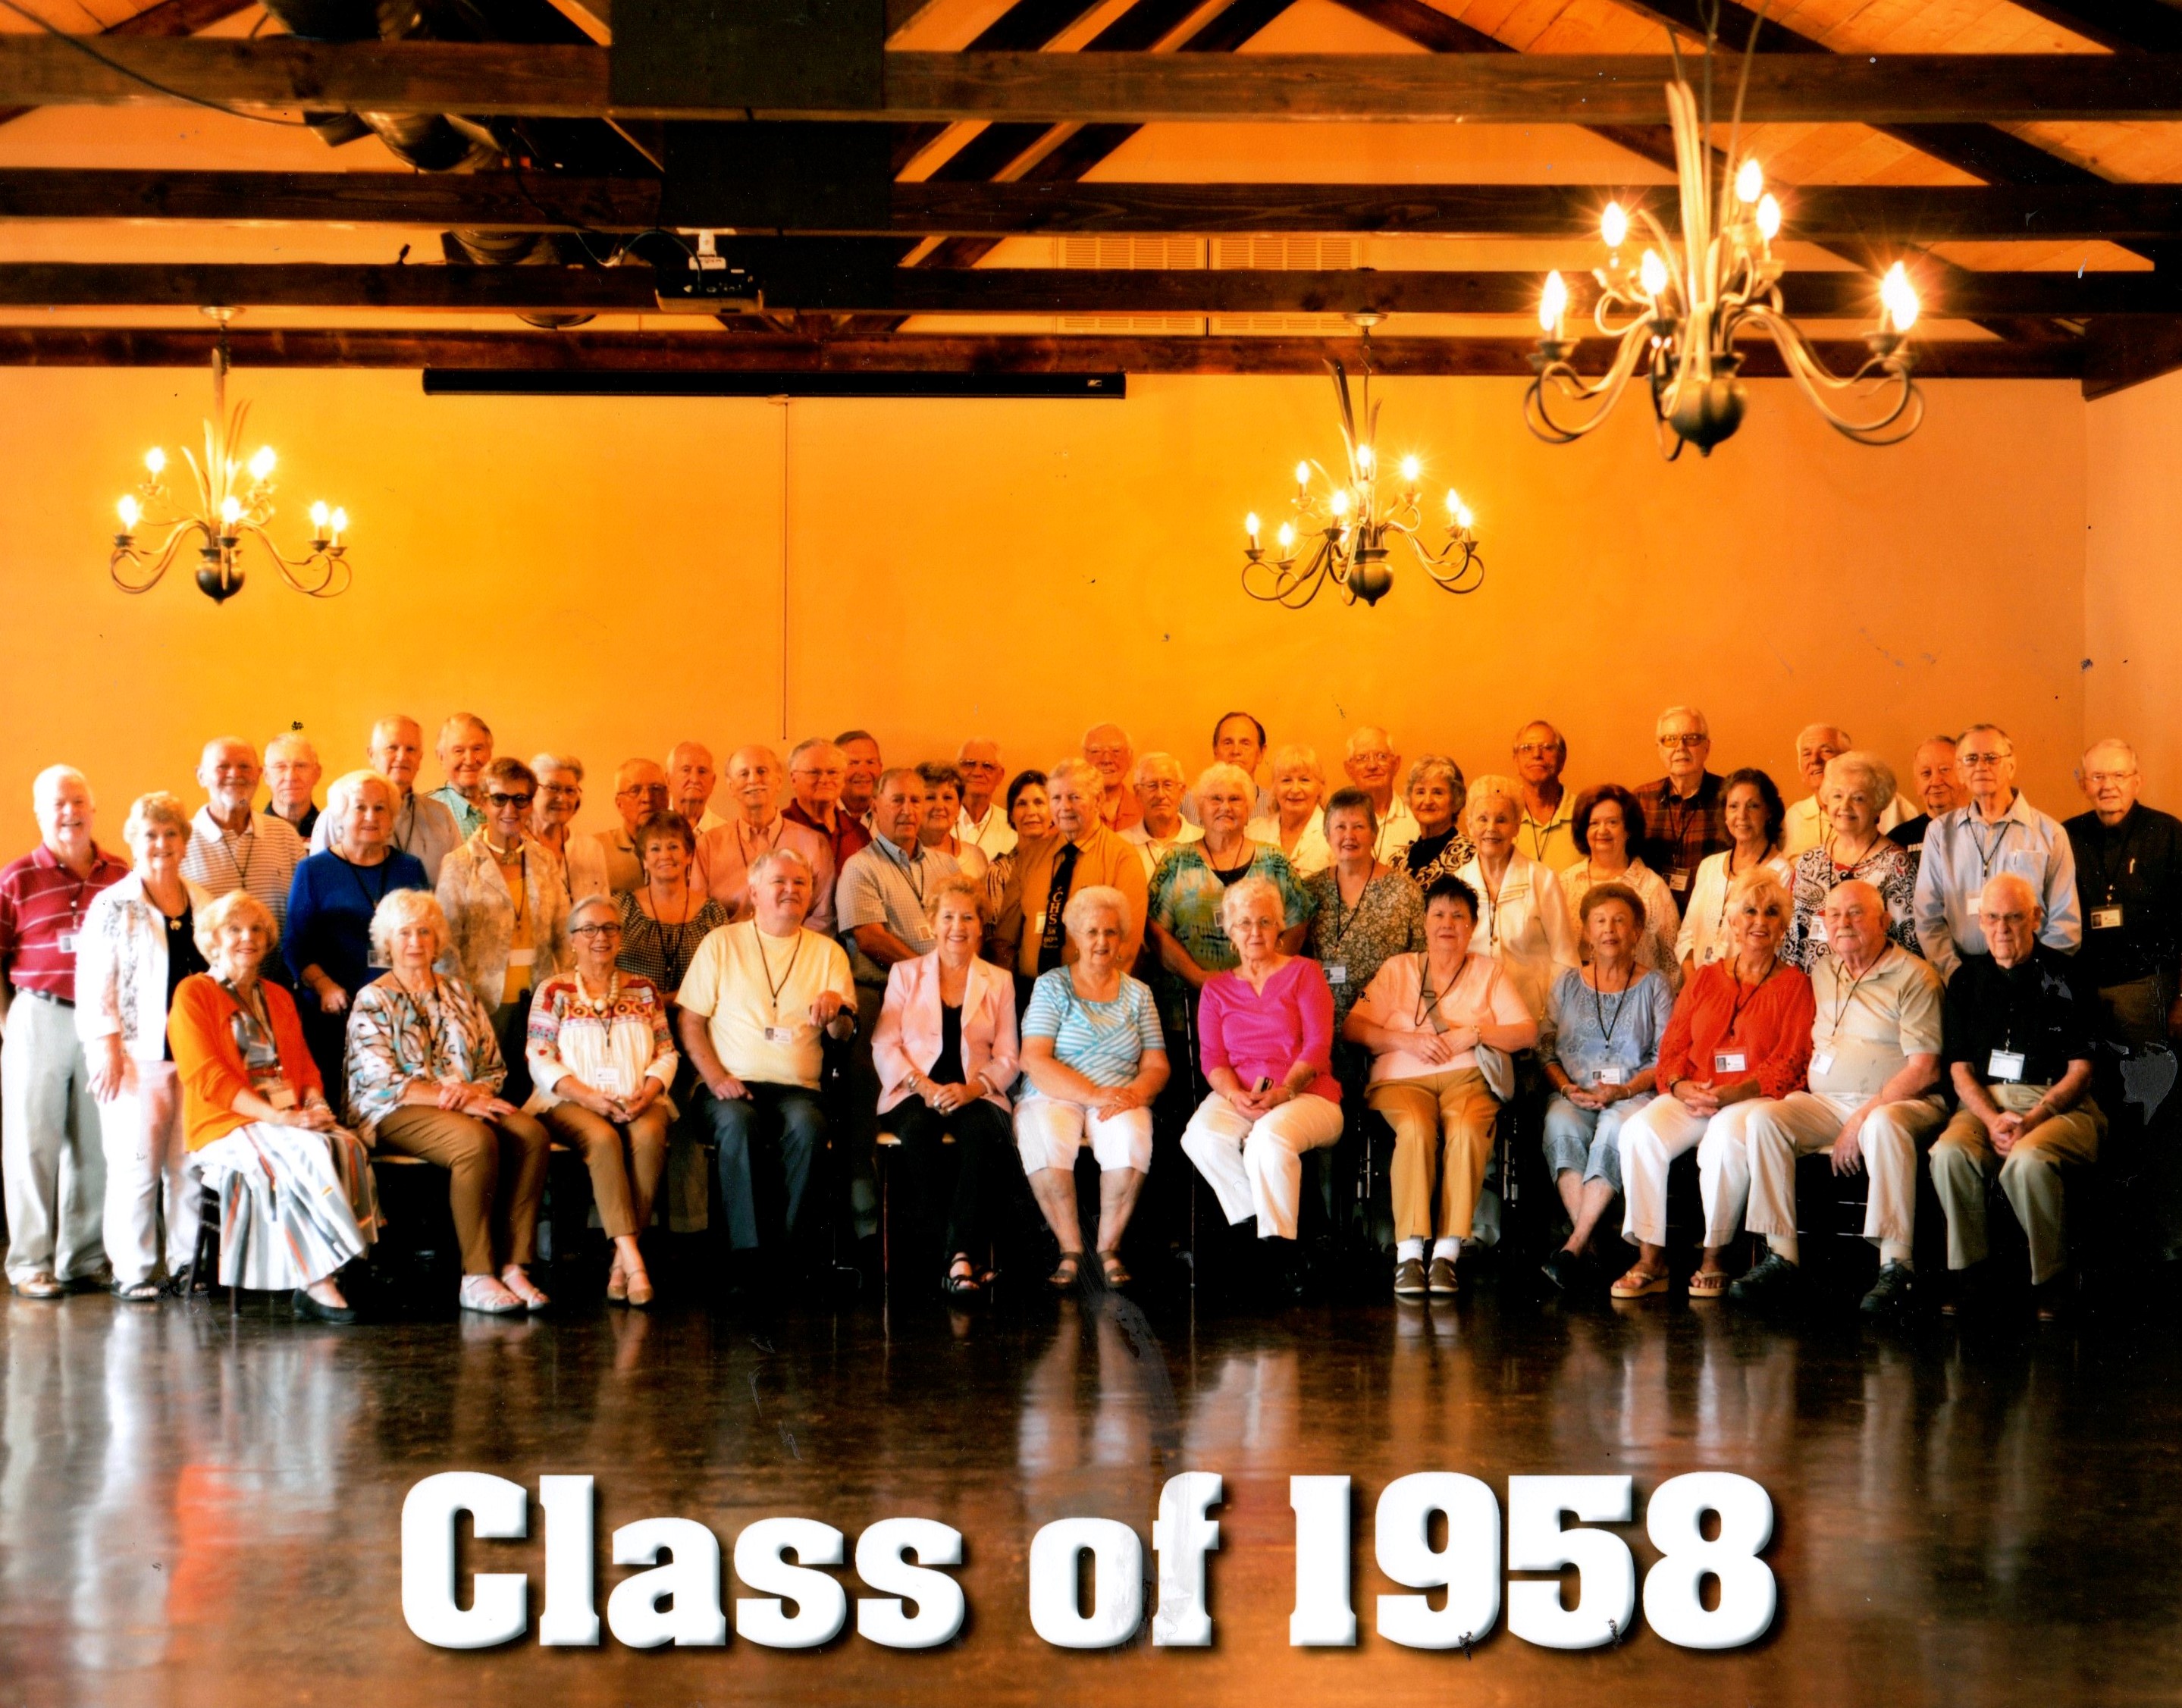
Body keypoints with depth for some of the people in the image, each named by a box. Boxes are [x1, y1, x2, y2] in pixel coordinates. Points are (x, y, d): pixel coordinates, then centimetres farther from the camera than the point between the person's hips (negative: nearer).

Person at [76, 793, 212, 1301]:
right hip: (139, 1058, -4)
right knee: (136, 1164, -2)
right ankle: (132, 1271, 5)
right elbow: (94, 983, -4)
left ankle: (189, 1263, 12)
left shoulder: (203, 903, 13)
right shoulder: (113, 906, 0)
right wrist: (108, 1048, -10)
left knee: (191, 1164, 4)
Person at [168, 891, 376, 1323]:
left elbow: (304, 1065, 20)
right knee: (311, 1155, -33)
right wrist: (278, 1116, -18)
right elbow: (207, 1077, -9)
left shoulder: (278, 997, 24)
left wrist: (315, 1104, -5)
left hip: (294, 1122, 6)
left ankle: (317, 1279, -31)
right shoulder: (193, 994, 2)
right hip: (225, 1126, -6)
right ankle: (314, 1282, -33)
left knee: (347, 1146, -27)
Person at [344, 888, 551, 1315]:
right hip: (394, 1115, -5)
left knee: (531, 1133, -26)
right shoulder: (372, 1001, 4)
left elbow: (494, 1066, 15)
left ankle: (514, 1265, -29)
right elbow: (382, 1081, -9)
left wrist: (475, 1090, -11)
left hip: (467, 1106, 5)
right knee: (477, 1140, -36)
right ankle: (476, 1277, -33)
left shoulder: (459, 994, 19)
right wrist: (459, 1100, -17)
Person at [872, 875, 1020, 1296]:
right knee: (919, 1131, -36)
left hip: (975, 1095, 0)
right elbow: (884, 1045, 5)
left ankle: (960, 1253, -40)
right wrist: (923, 1086, -13)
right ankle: (957, 1253, -35)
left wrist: (972, 1088, -13)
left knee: (981, 1131, -36)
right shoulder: (905, 974, 15)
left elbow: (1007, 1058, 8)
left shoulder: (999, 981, 16)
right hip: (915, 1092, 0)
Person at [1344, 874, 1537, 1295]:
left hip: (1467, 1076, 0)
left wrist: (1472, 1034, -6)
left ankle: (1447, 1253, -36)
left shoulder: (1489, 971, 21)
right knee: (1416, 1129, -36)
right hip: (1402, 1078, 0)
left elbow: (1527, 1033, 8)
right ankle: (1409, 1255, -37)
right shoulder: (1397, 970, 21)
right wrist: (1408, 1041, -7)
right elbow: (1352, 1027, 8)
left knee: (1467, 1130, -36)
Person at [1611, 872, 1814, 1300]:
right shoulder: (1704, 979, 19)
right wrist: (1681, 1087, -10)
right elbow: (1672, 1048, 14)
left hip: (1756, 1098, -4)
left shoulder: (1795, 984, 7)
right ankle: (1650, 1260, -22)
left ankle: (1714, 1257, -20)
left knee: (1727, 1135, -38)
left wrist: (1728, 1094, -17)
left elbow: (1790, 1063, -3)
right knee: (1640, 1131, -27)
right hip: (1692, 1095, 4)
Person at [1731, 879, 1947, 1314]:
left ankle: (1895, 1268, -38)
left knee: (1885, 1125, -39)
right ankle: (1781, 1259, -24)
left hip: (1900, 1102, -5)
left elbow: (1924, 1070, -10)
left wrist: (1863, 1117, -16)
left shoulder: (1913, 976, -3)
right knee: (1764, 1119, -21)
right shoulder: (1820, 972, 17)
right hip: (1826, 1103, 5)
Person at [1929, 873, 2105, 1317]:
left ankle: (2051, 1280, -18)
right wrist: (1993, 1119, -9)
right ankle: (1965, 1271, -15)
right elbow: (1960, 1069, 10)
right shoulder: (1966, 979, 13)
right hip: (1985, 1101, 3)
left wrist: (2032, 1119, -15)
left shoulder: (2064, 977, 2)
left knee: (2027, 1160, -36)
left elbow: (2080, 1072, -1)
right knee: (1949, 1154, -29)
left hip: (2059, 1105, -3)